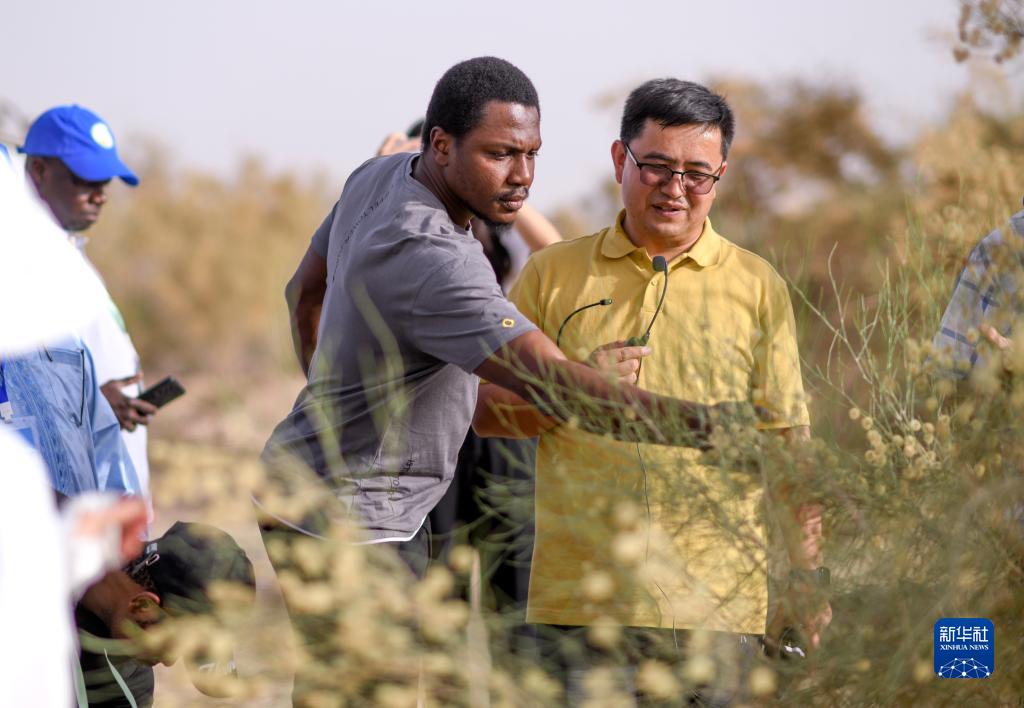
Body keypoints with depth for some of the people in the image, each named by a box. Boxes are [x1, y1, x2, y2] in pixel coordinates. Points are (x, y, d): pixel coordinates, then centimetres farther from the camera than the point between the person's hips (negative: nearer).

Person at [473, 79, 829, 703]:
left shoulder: (758, 287, 9)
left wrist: (810, 583, 4)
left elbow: (788, 443, 9)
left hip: (715, 607, 0)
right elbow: (489, 411, 10)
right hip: (580, 599, 0)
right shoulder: (554, 274, 10)